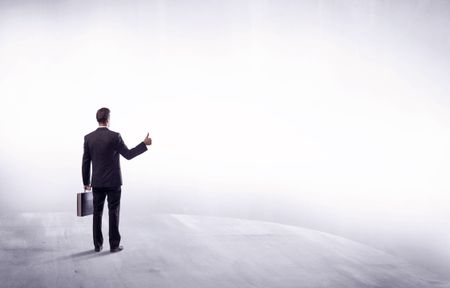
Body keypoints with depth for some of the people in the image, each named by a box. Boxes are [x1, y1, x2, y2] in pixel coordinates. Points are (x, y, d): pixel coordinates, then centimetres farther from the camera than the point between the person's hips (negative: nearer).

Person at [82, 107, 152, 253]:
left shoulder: (88, 137, -2)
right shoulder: (115, 136, -12)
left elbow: (85, 163, 2)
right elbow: (128, 155, -5)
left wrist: (86, 182, 11)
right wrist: (144, 144, 4)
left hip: (97, 182, 3)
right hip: (113, 182, -3)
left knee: (97, 213, 10)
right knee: (113, 213, 4)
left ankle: (98, 245, 13)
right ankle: (114, 245, 7)